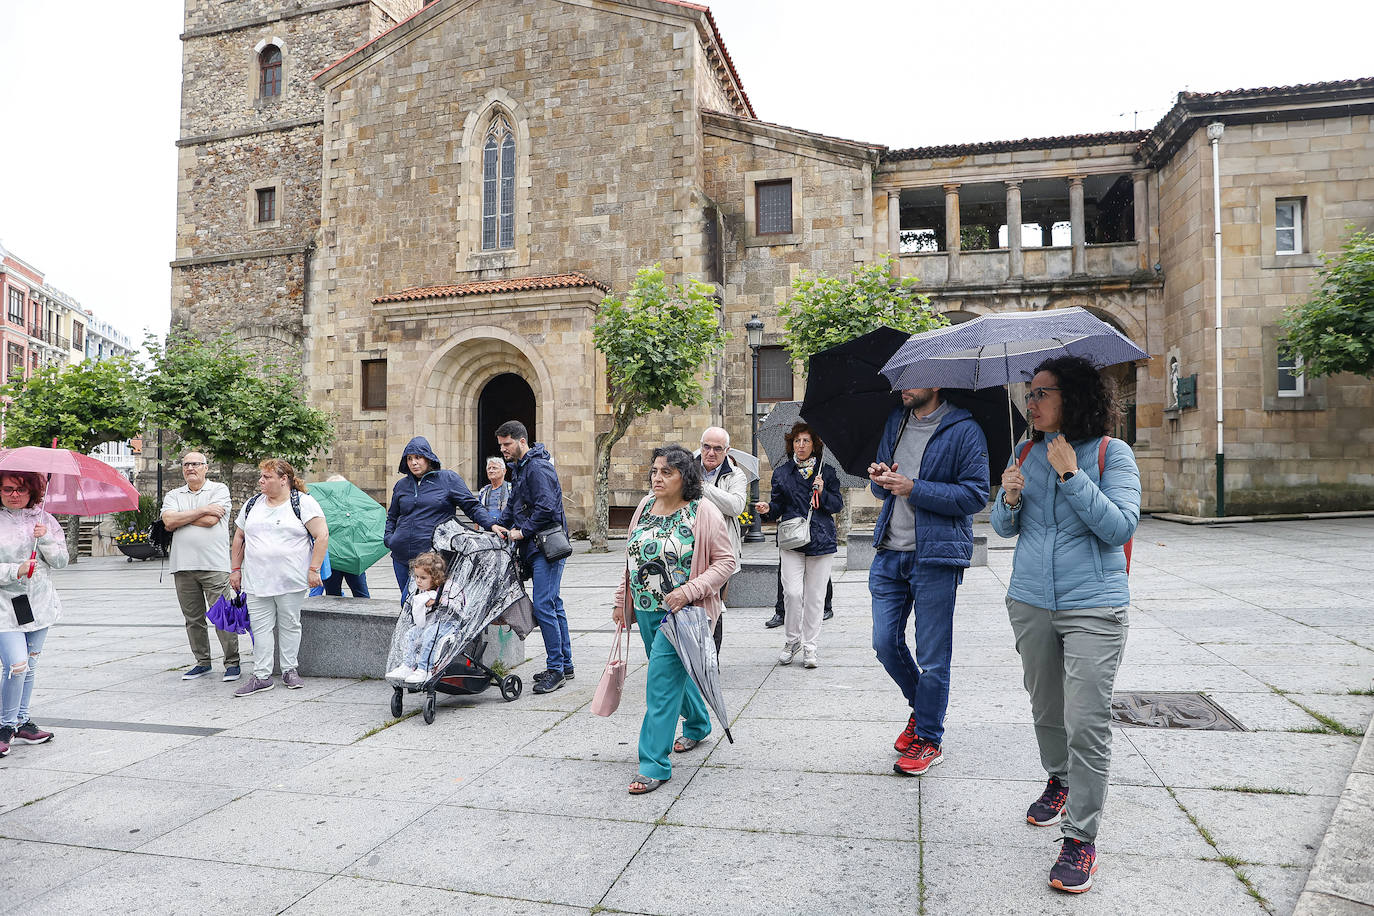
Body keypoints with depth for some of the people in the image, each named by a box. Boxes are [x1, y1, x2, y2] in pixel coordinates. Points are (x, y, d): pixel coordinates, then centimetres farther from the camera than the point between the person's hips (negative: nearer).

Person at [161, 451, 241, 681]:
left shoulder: (219, 489, 2)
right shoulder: (173, 495, 15)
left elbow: (210, 520, -12)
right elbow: (168, 521, -4)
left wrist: (180, 518, -2)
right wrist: (201, 510, -9)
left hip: (214, 565, -5)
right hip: (183, 567, 5)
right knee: (193, 619, 11)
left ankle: (232, 663, 5)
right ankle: (202, 662, 23)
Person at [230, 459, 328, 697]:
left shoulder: (303, 503, -4)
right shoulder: (252, 504, 12)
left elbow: (322, 535, -9)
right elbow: (239, 538, 20)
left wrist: (314, 569, -13)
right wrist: (236, 569, 14)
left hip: (291, 580, -4)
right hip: (256, 580, 4)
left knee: (290, 624, 4)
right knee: (260, 626, 3)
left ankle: (289, 670, 17)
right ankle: (261, 675, 8)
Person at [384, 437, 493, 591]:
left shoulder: (448, 478, 1)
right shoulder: (402, 485, 14)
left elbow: (472, 506, -1)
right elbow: (392, 516, 27)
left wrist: (491, 525, -14)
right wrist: (388, 538, 10)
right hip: (402, 556, 5)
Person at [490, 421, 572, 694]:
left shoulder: (537, 467, -14)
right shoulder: (520, 468, 19)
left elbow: (546, 508, -22)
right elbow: (514, 503, 26)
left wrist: (523, 532, -14)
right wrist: (499, 524, 8)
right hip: (535, 548, 10)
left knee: (543, 606, -11)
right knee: (553, 605, 13)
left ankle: (555, 668, -3)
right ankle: (565, 664, 21)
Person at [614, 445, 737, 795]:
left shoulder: (703, 512, -13)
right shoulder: (646, 506, 6)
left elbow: (727, 561, -13)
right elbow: (632, 556, 15)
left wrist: (688, 591, -23)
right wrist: (622, 600, 15)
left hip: (681, 612, -7)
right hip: (646, 610, 7)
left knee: (663, 680, -10)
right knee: (675, 670, 22)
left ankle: (654, 763, -2)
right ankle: (698, 724, 46)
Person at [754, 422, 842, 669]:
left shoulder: (826, 472, 7)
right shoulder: (782, 473, 10)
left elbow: (838, 504, 8)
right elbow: (778, 507, 12)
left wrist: (822, 494, -10)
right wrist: (768, 509, -10)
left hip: (821, 541, 0)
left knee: (814, 596, 2)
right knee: (793, 593, -12)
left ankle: (809, 647, 14)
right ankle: (792, 640, 11)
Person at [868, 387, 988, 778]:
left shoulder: (964, 430, -6)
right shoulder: (895, 421, 13)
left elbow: (976, 494, -13)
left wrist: (914, 489, -19)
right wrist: (880, 479, -3)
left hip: (935, 557, -6)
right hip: (889, 554, 6)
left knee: (932, 654, 2)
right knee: (885, 643, 9)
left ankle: (929, 738, 19)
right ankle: (921, 707, 34)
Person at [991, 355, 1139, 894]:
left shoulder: (1112, 453, -5)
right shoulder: (1026, 455, 8)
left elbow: (1121, 528, -14)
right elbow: (1002, 528, 11)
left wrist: (1072, 475, -20)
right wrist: (1009, 501, -11)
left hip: (1093, 607, -5)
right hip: (1030, 602, 5)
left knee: (1087, 722, -7)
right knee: (1045, 708, 17)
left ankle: (1081, 837, 5)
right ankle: (1059, 780, 42)